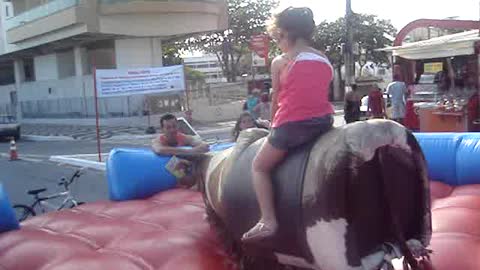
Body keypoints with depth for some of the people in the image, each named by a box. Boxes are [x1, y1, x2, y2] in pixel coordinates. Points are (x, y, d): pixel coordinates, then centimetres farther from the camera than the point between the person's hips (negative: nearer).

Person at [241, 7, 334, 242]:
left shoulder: (279, 62, 3)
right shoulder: (325, 61, 16)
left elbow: (276, 100, 7)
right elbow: (316, 93, 14)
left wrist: (274, 126, 23)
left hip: (292, 124, -5)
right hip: (324, 121, 6)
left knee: (259, 167, 12)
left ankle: (268, 221, 1)